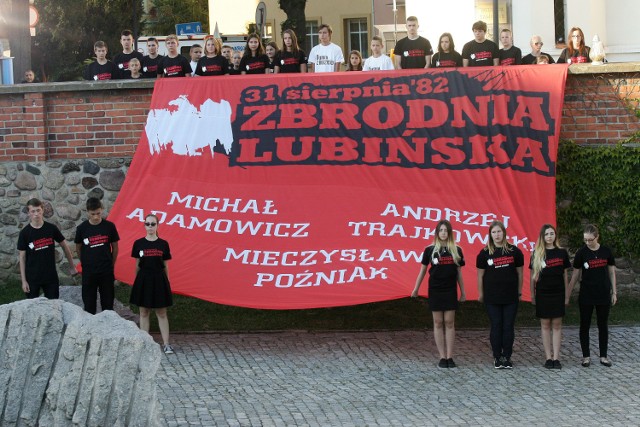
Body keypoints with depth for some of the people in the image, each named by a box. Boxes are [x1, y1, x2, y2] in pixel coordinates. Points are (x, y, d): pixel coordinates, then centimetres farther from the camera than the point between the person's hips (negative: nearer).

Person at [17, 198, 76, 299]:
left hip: (51, 276, 1)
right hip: (32, 278, -1)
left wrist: (72, 267, 11)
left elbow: (64, 246, 8)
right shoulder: (24, 233, -7)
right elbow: (22, 257, -3)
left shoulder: (51, 228, -3)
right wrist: (23, 280, -7)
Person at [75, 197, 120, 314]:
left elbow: (115, 247, 5)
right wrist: (86, 264, 10)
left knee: (108, 304, 7)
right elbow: (78, 248, 7)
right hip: (88, 272, 0)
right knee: (89, 305, 6)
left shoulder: (109, 226, -5)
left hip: (106, 272, 0)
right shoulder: (82, 228, -5)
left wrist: (110, 264, 8)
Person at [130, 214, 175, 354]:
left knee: (161, 313, 2)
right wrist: (137, 281, 6)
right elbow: (137, 265, 6)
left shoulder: (163, 244, 1)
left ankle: (166, 344, 3)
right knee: (144, 313, 6)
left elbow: (165, 266, 6)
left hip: (159, 280, 0)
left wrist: (166, 282, 7)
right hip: (144, 280, 0)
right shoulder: (139, 243, 0)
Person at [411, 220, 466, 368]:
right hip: (435, 290, -1)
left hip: (450, 290, 1)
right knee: (438, 323, 1)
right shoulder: (430, 250, -1)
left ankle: (449, 357, 2)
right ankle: (442, 357, 5)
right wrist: (416, 289, 7)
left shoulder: (456, 250, 3)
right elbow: (423, 270, 6)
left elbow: (459, 272, 9)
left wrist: (463, 292, 10)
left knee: (449, 323, 0)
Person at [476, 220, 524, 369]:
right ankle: (497, 357, 9)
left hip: (511, 297, 1)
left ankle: (507, 357, 10)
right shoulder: (485, 253, 0)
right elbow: (480, 275, 6)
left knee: (508, 327, 2)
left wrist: (519, 292, 9)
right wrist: (480, 294, 7)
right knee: (496, 327, 2)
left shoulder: (514, 251, 1)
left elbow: (519, 273, 8)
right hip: (492, 297, 0)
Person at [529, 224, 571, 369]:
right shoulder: (537, 254, 1)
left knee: (557, 325, 1)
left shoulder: (562, 253, 3)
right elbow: (533, 276, 5)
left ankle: (556, 358, 4)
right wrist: (532, 294, 3)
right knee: (545, 325, 3)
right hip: (542, 293, 0)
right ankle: (548, 357, 7)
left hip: (558, 293, 0)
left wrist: (567, 294, 5)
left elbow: (565, 275, 7)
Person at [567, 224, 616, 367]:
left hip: (603, 295, 1)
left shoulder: (606, 251, -2)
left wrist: (614, 292, 5)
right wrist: (567, 295, -2)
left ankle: (603, 356, 19)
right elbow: (575, 275, -1)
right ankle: (586, 356, 16)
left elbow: (612, 272, 7)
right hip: (586, 296, -1)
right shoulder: (582, 253, -6)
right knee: (585, 326, 5)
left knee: (603, 326, 9)